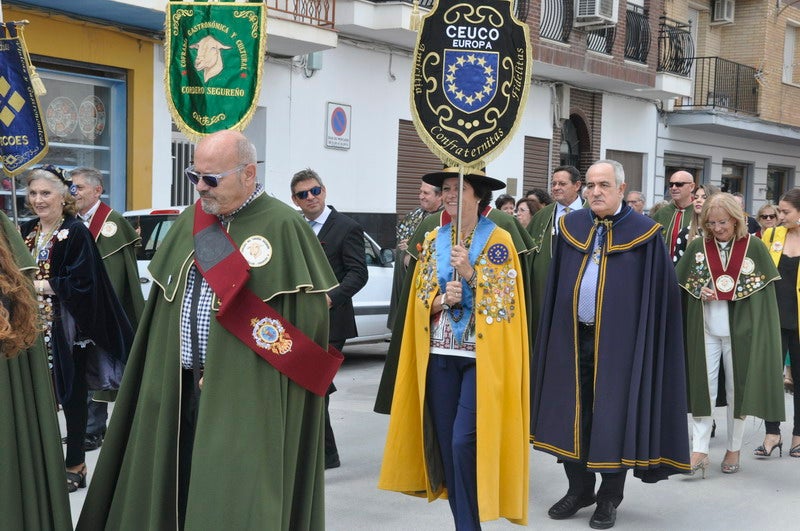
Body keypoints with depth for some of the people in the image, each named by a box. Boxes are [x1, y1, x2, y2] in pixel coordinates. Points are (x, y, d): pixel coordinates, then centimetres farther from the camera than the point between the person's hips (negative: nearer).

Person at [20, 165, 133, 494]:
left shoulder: (76, 233, -8)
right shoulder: (26, 232, 11)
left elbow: (81, 282, -15)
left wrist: (39, 286, -15)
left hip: (66, 329, -5)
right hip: (35, 327, 5)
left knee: (72, 395, 3)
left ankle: (75, 465, 13)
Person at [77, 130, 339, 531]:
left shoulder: (283, 227, -9)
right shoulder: (188, 222, 11)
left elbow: (308, 315, -14)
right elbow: (165, 302, 16)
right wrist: (174, 379, 8)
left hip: (247, 396, -6)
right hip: (182, 391, 6)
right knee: (179, 495, 11)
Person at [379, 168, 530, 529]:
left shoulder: (499, 241, -3)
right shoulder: (433, 241, 10)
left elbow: (505, 300, -8)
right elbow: (421, 299, 8)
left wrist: (471, 274, -20)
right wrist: (442, 299, -13)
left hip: (482, 357, -5)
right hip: (441, 354, 5)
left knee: (465, 441, -12)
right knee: (445, 443, 5)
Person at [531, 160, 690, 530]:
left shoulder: (644, 234, -5)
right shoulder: (570, 227, 7)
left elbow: (659, 294, -6)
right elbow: (555, 286, 10)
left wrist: (643, 340, -11)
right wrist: (558, 330, 4)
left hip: (619, 340, -4)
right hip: (572, 337, 4)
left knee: (614, 416, 3)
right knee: (572, 412, 9)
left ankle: (610, 498, 17)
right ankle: (579, 488, 25)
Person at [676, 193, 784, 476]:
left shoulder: (755, 247, -3)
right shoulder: (697, 246, 2)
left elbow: (765, 289, 0)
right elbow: (681, 284, 7)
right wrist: (700, 292, -11)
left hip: (740, 330, -1)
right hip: (706, 330, 1)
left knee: (737, 388, 7)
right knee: (703, 387, -1)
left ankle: (734, 449, 20)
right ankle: (700, 451, 1)